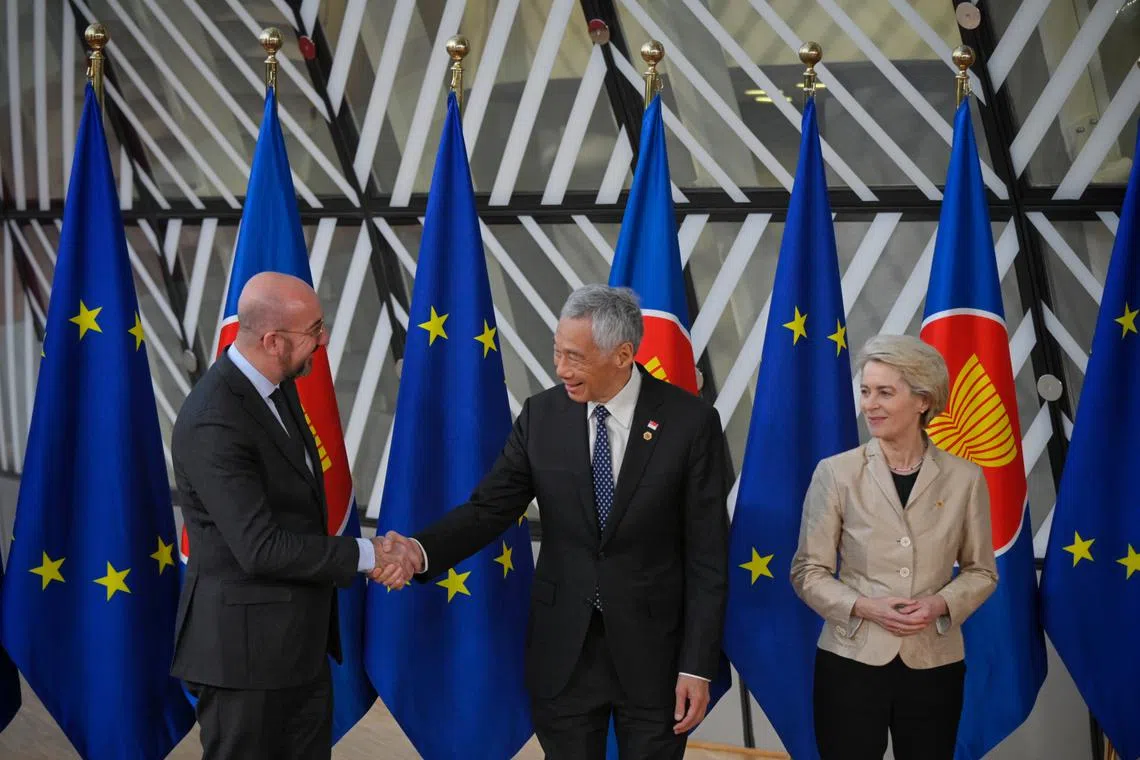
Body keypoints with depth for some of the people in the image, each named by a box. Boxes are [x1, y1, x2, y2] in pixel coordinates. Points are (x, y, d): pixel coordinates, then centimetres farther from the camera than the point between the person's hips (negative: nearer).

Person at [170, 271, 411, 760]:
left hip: (302, 639, 9)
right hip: (243, 645, -8)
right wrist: (363, 555, -18)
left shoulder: (276, 386, 4)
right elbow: (260, 548, -26)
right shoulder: (213, 423, -24)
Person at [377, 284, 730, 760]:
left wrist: (698, 666, -10)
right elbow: (490, 508, -3)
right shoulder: (541, 415, -2)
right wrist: (421, 551, -23)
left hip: (654, 648, -2)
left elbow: (706, 554, -9)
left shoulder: (690, 421, -11)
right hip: (564, 648, 2)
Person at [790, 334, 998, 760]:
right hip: (850, 661, -1)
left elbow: (981, 571, 8)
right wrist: (865, 607, -16)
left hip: (934, 666, 1)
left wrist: (941, 604, -11)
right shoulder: (836, 473, -5)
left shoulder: (964, 478, -1)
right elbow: (807, 571, -1)